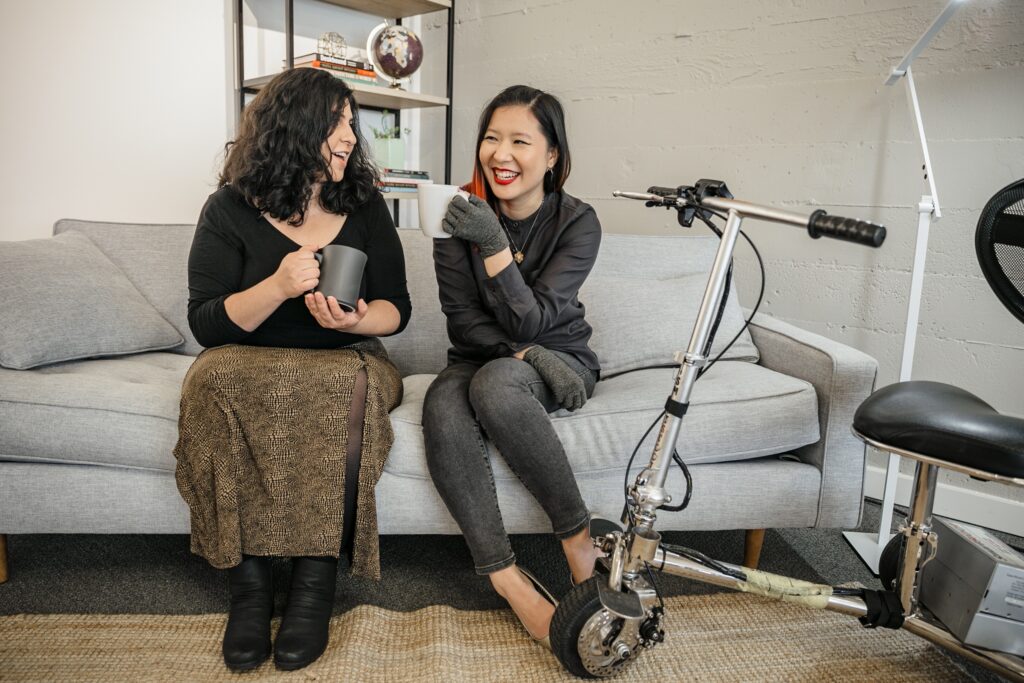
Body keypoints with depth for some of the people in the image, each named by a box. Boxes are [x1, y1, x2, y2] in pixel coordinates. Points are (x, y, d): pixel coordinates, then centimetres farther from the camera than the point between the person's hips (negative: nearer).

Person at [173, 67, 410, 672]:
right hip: (249, 369, 0)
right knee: (213, 376, -32)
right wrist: (278, 287, -23)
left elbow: (396, 307, 4)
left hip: (345, 362, 1)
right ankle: (249, 577, -23)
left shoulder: (365, 206, 7)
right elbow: (207, 323, -5)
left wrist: (357, 321, -20)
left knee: (350, 382, -33)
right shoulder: (230, 211, 1)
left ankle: (317, 578, -24)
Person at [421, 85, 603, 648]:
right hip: (480, 361, 2)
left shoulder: (577, 222, -10)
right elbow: (463, 322, -6)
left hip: (559, 359, -2)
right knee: (442, 407, -33)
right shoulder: (460, 216, -4)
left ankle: (578, 538, -21)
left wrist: (495, 246, -31)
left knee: (495, 384, -37)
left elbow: (529, 321, -18)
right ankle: (506, 577, -26)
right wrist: (528, 353, -22)